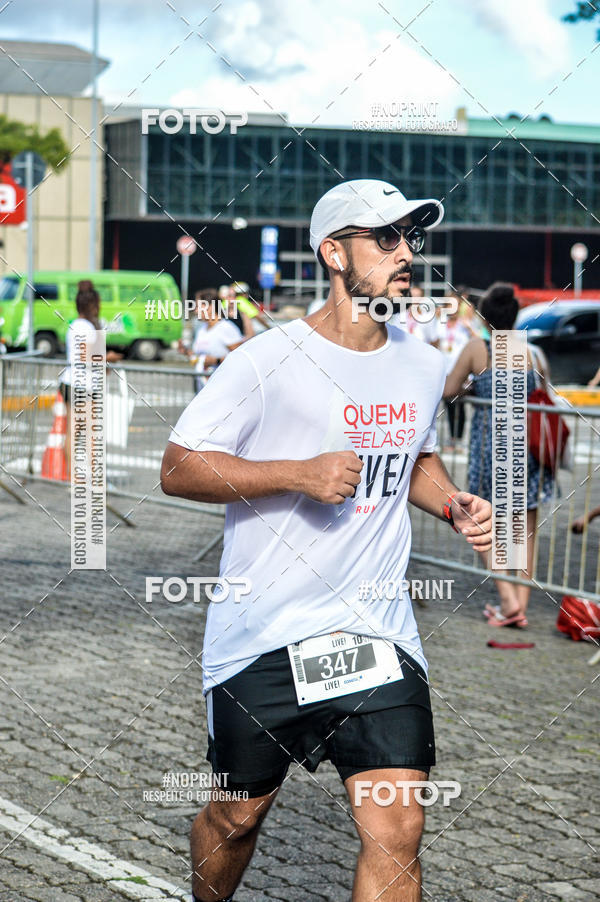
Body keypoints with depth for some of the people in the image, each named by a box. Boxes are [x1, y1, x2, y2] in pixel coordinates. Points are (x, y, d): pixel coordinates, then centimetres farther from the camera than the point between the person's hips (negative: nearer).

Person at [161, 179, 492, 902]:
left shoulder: (424, 366, 8)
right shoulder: (267, 361, -10)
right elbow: (178, 468, -10)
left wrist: (455, 506, 6)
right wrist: (302, 474, -20)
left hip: (379, 635, 4)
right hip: (260, 634, -3)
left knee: (397, 830, -9)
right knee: (238, 816, 13)